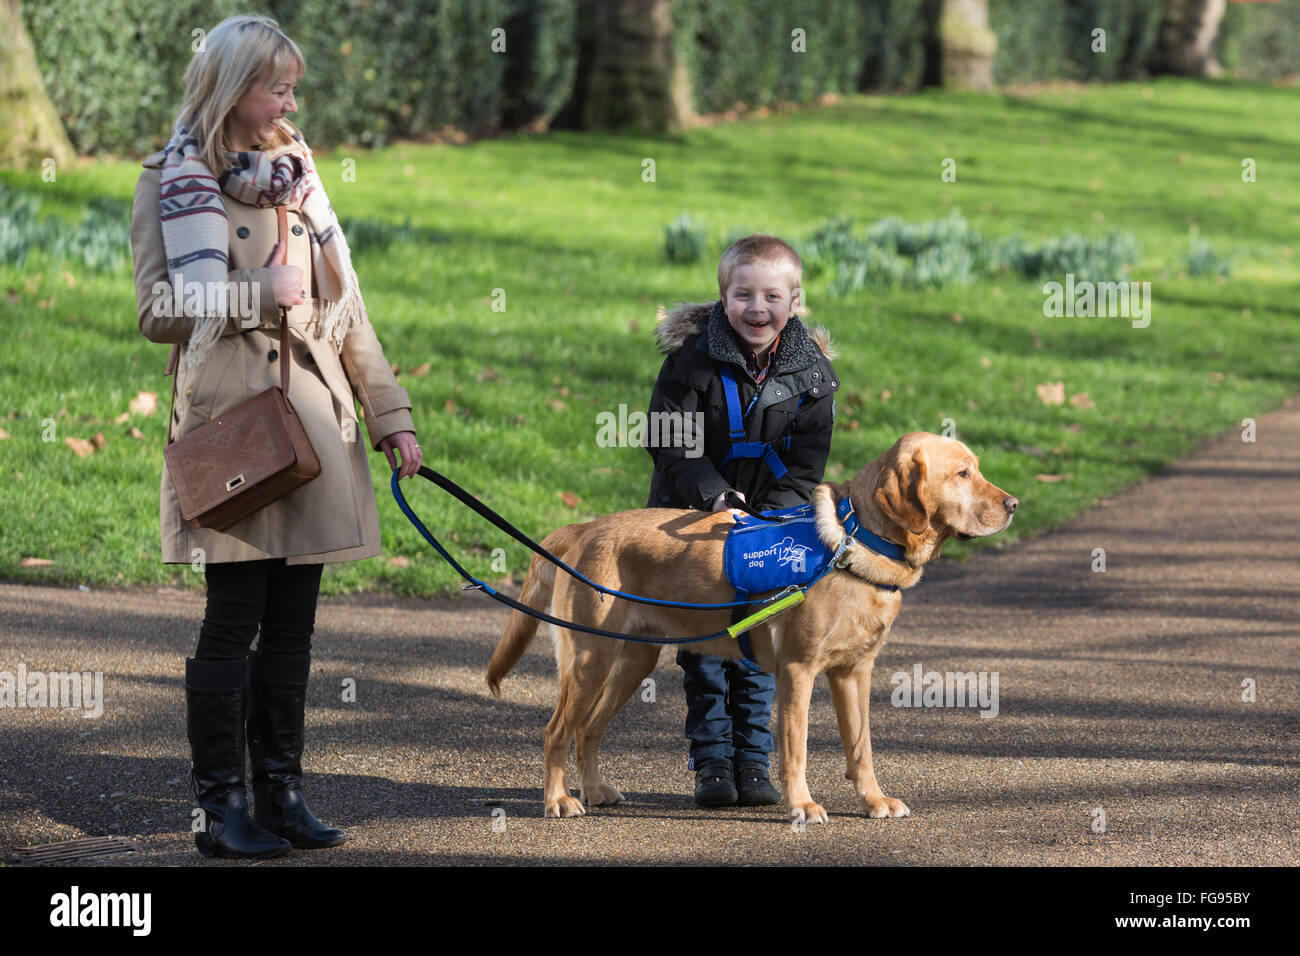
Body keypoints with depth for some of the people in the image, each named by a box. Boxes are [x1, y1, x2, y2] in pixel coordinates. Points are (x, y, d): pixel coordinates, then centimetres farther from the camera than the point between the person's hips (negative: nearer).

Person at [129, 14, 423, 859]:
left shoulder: (296, 171, 16)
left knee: (292, 620, 6)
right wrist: (260, 295, -11)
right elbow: (161, 311, -4)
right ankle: (221, 806, 1)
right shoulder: (176, 179, 0)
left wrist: (391, 414, 12)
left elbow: (345, 306, 16)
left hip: (315, 413, 5)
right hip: (231, 416, -5)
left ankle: (281, 791, 13)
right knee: (235, 616, -5)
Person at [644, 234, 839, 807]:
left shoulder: (811, 370, -6)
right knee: (701, 647, 1)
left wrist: (772, 518, -17)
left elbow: (807, 460, -4)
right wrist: (713, 494, -29)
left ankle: (753, 760, 11)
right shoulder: (694, 356, -14)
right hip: (692, 522, -2)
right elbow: (667, 436, -17)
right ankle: (712, 762, 8)